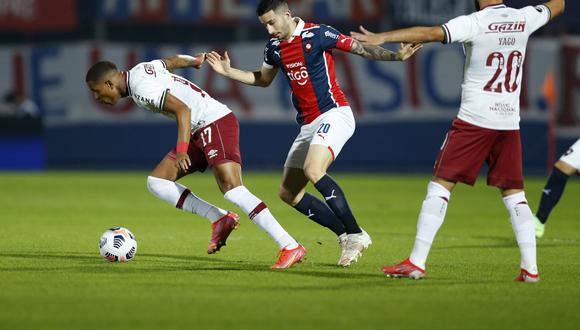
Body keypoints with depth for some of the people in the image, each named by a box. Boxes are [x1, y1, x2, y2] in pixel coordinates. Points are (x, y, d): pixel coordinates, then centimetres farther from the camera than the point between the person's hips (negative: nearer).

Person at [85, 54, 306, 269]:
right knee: (156, 182, 5)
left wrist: (181, 149, -33)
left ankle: (291, 247, -28)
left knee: (232, 189, -25)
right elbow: (172, 61, 33)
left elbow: (182, 109, -24)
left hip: (216, 123, -11)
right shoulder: (141, 70, 14)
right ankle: (219, 219, -2)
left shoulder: (140, 87, -16)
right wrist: (194, 60, 54)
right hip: (200, 132, 11)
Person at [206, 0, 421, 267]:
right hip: (308, 125, 9)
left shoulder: (317, 34, -10)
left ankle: (356, 234, -24)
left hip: (334, 115, -9)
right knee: (288, 193, 4)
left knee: (313, 170, -31)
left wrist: (396, 55, -24)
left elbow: (360, 48, -11)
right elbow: (263, 79, 29)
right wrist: (228, 72, 20)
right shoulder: (275, 47, 11)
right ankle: (345, 235, 8)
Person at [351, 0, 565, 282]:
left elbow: (431, 33, -21)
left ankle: (416, 263, -6)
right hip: (509, 123, 5)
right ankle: (530, 267, 4)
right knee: (513, 192, 11)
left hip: (474, 120, -5)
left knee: (441, 184, -1)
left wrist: (382, 37, -22)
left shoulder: (475, 23, -10)